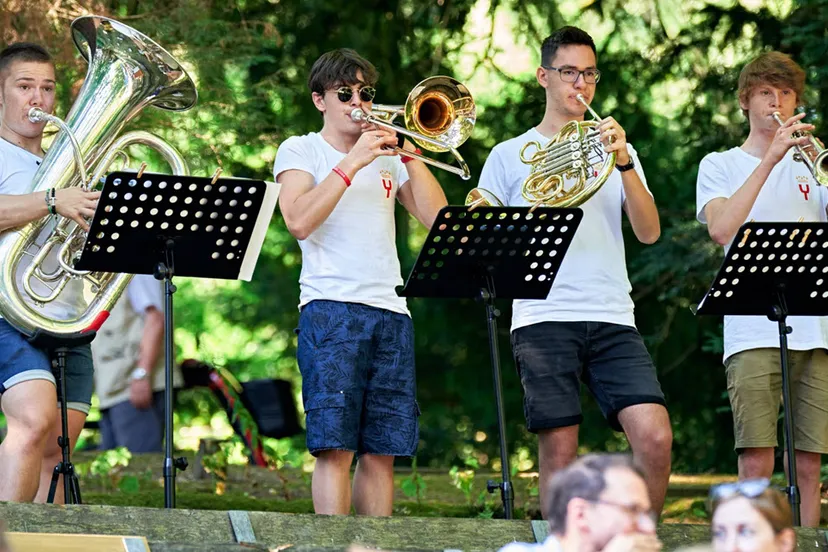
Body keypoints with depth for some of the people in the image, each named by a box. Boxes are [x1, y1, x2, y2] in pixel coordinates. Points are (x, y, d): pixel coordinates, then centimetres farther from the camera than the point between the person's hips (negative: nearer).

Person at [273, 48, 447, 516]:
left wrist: (408, 152, 2)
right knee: (335, 447, -13)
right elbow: (299, 222, -9)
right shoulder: (301, 151, 10)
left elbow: (437, 217, 9)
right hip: (330, 306, -5)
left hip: (390, 310, 5)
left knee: (382, 451, 1)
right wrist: (352, 163, -10)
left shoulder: (387, 156, 21)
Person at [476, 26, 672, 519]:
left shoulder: (613, 149, 19)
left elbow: (649, 232, 6)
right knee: (559, 453, -7)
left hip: (613, 318, 2)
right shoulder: (511, 155, 13)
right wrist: (537, 207, -7)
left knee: (655, 439, -13)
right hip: (544, 318, -2)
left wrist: (624, 163, -7)